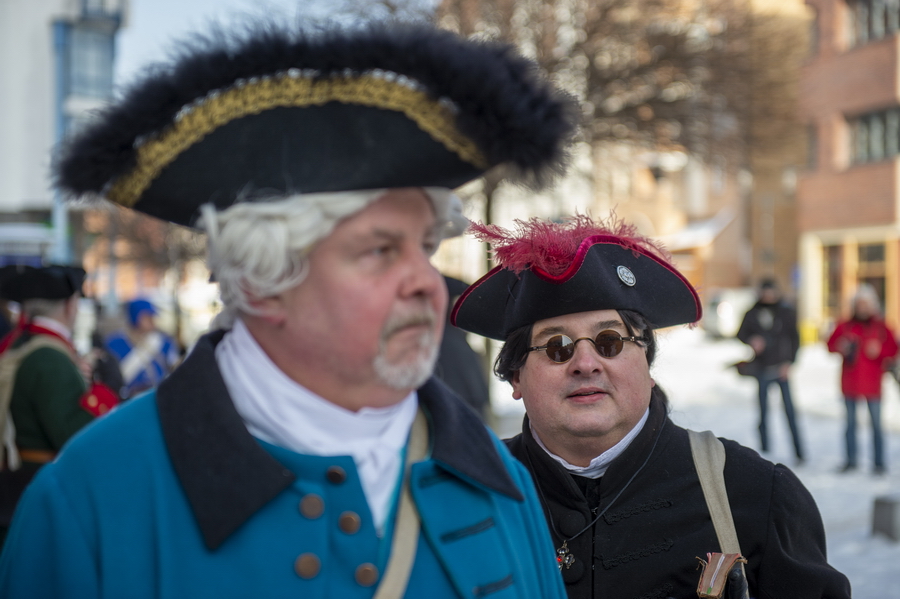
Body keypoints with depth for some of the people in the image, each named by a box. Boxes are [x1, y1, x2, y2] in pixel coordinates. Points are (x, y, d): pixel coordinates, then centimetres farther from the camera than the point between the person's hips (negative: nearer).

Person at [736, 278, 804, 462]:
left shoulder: (787, 312, 2)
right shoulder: (753, 313, 5)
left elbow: (795, 339, 4)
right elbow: (741, 333, 10)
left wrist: (789, 363, -6)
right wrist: (751, 340, -13)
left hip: (781, 369, -2)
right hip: (762, 369, 2)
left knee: (789, 411, -7)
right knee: (763, 411, 7)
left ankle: (798, 451, -3)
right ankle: (764, 449, 16)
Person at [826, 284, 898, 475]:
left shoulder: (881, 328, 2)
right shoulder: (845, 326, 5)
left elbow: (893, 348, 4)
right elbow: (831, 344, 12)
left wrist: (880, 351, -14)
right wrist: (840, 347, -9)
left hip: (872, 383, -2)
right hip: (850, 383, 2)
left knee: (876, 423, -2)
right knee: (850, 422, 6)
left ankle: (879, 462, 5)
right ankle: (851, 459, 15)